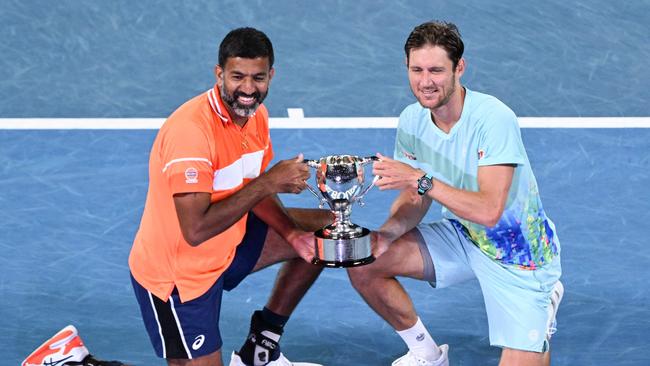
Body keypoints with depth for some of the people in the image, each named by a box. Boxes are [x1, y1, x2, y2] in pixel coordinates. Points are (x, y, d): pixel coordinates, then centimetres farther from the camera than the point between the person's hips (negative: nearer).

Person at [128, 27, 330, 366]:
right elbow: (196, 230, -36)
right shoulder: (190, 129, -31)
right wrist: (268, 183, -32)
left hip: (228, 245, 9)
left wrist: (292, 234, -9)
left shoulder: (256, 115, -3)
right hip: (174, 272, -9)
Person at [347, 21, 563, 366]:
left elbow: (489, 211, -35)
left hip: (519, 255, -6)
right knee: (364, 264, -9)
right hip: (462, 235, 6)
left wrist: (421, 179, -39)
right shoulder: (412, 120, -9)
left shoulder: (494, 118, -29)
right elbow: (415, 200, 1)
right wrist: (388, 232, -20)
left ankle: (542, 306, 18)